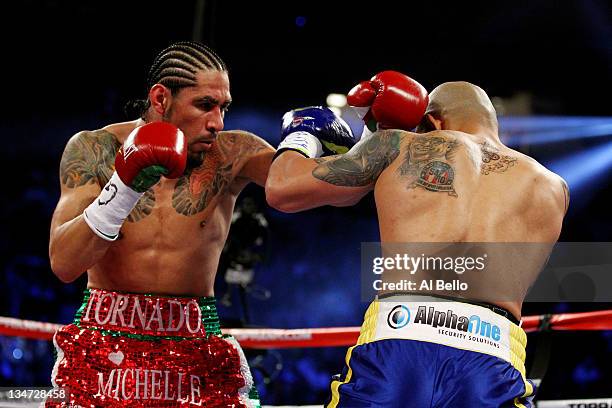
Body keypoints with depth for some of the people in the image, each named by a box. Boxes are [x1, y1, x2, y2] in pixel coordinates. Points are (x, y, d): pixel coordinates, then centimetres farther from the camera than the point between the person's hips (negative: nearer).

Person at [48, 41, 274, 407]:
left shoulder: (230, 154, -3)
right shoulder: (95, 150, -4)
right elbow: (63, 263, -14)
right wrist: (124, 188, -24)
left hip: (198, 355, 1)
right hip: (104, 346, 0)